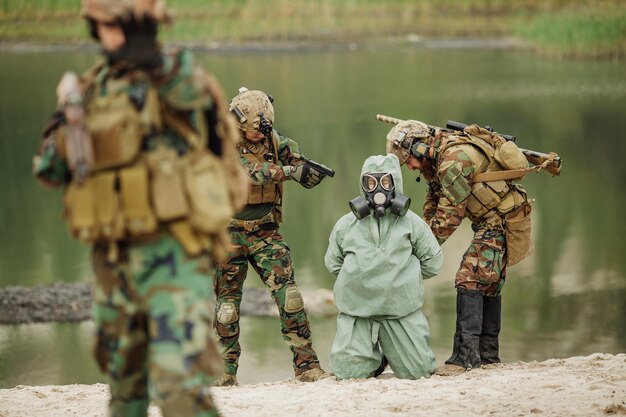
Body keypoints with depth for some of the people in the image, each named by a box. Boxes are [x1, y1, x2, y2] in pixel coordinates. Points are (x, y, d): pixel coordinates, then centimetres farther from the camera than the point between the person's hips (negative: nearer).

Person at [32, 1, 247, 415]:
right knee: (124, 380, 18)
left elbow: (188, 88, -31)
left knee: (181, 383, -15)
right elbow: (51, 171, 10)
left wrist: (149, 55, -47)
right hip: (113, 257, 6)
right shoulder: (91, 90, 11)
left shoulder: (178, 73, -6)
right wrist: (68, 123, -7)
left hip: (173, 256, -6)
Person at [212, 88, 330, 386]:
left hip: (265, 232, 2)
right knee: (227, 300, 5)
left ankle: (306, 364, -9)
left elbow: (308, 179, -2)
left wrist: (311, 170, -26)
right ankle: (226, 371, 16)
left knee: (287, 291, -10)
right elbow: (244, 169, -30)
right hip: (228, 234, -2)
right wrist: (287, 171, -40)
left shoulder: (275, 141, -1)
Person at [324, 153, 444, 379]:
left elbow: (432, 261, 9)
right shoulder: (346, 224, 3)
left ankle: (394, 350, 35)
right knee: (349, 373, -6)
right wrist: (358, 278, 9)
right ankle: (376, 357, 27)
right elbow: (333, 262, 15)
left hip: (401, 309, 0)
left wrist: (404, 276, 9)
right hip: (357, 309, 0)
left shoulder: (411, 222, 2)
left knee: (417, 371, 1)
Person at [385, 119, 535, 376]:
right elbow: (433, 206, 17)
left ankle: (466, 356, -20)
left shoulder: (454, 159, -23)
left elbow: (450, 214, -21)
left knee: (470, 280, -16)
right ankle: (487, 356, 22)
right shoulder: (437, 159, 10)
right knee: (489, 284, 14)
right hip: (496, 222, 11)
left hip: (499, 222, -11)